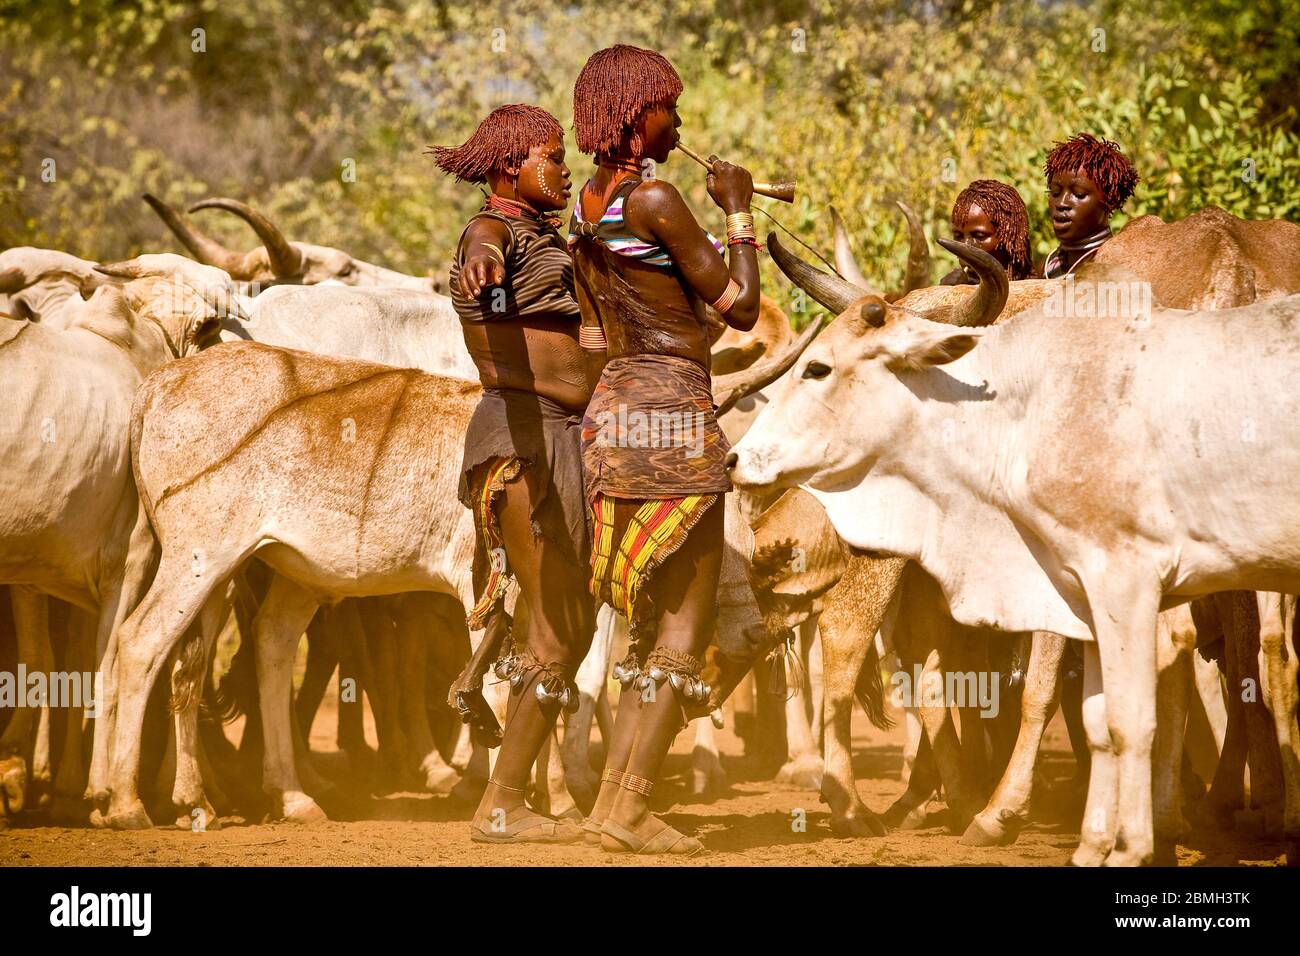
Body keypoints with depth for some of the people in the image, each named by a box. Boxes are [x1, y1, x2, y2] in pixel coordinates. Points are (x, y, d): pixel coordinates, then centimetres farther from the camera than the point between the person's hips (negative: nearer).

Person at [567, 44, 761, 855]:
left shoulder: (585, 206, 13)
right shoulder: (655, 197, -13)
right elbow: (739, 307, -9)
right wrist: (739, 211, 1)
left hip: (611, 406, 9)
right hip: (672, 409, -9)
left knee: (653, 628, 16)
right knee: (685, 633, -3)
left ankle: (614, 804, 11)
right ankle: (628, 805, -8)